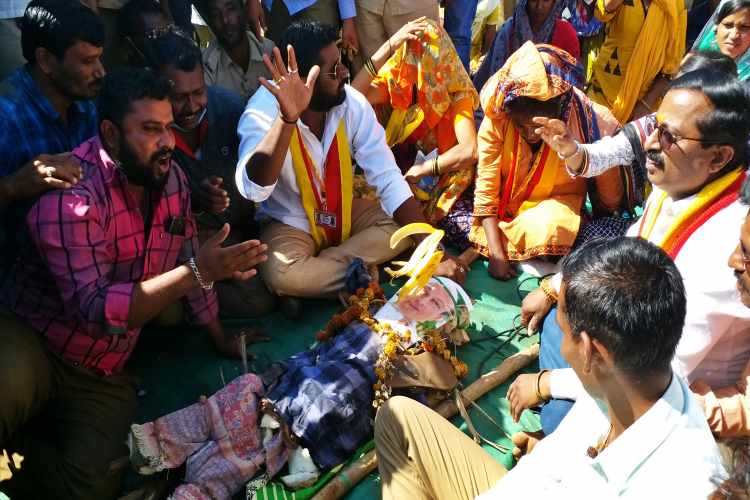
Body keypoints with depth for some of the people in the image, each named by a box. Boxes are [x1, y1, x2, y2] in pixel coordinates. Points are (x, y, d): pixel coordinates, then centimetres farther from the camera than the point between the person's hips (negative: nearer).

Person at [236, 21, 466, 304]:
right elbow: (252, 190, -42)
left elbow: (388, 179, -16)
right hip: (290, 223, -4)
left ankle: (315, 270, -13)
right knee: (282, 275, -33)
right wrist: (287, 118, -54)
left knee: (403, 227, -15)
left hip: (343, 211, 4)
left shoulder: (352, 103, -15)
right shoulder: (263, 113, -26)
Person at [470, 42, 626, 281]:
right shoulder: (496, 121, -22)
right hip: (507, 203, 2)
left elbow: (609, 199, -10)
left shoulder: (590, 122, -25)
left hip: (557, 203, -2)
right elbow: (486, 190, -18)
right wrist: (496, 254, -24)